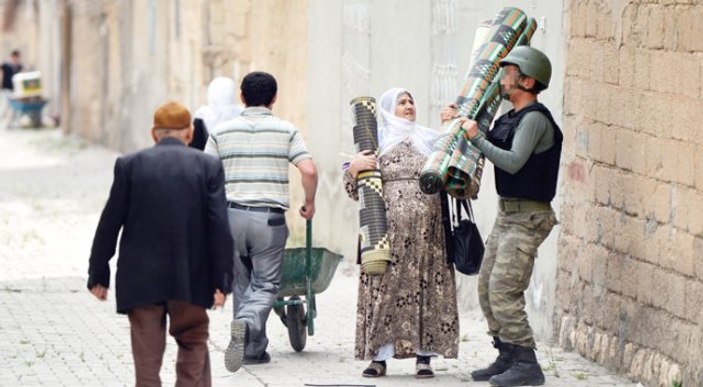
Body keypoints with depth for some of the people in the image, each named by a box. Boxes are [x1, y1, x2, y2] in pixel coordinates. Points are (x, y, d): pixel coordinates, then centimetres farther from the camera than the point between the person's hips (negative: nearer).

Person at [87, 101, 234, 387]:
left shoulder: (129, 165, 0)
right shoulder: (208, 166, -1)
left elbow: (109, 223, 1)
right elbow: (219, 226, -6)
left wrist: (98, 274, 9)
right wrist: (221, 281, -3)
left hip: (140, 278, 0)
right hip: (190, 278, 0)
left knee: (147, 356, 5)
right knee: (194, 346, 14)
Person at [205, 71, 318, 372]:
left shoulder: (222, 131, 6)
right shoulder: (286, 131, 2)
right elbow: (309, 170, -8)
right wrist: (309, 203, 8)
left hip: (231, 215, 2)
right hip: (269, 217, -2)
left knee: (243, 283, 14)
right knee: (265, 285, 3)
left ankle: (253, 350, 16)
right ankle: (246, 323, -26)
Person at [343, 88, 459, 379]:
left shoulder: (431, 140, 17)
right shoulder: (376, 141, 12)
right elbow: (354, 190, 10)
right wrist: (353, 167, -11)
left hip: (426, 231, 1)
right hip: (387, 227, -1)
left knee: (426, 289, -3)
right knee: (384, 288, -5)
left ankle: (424, 357, 0)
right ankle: (378, 357, -1)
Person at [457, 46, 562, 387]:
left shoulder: (534, 119, -16)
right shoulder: (510, 118, 13)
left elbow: (513, 162, -26)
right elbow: (494, 151, 28)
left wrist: (476, 137, -20)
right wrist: (461, 123, 17)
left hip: (527, 218, -10)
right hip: (507, 214, 10)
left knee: (504, 290, -15)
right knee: (487, 287, 11)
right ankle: (506, 358, 17)